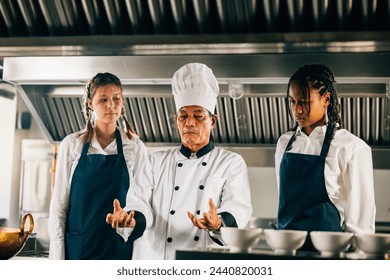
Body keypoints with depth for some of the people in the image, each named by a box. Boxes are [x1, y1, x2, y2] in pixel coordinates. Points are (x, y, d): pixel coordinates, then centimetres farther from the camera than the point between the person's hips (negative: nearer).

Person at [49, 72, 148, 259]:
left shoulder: (135, 147, 3)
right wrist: (57, 258, -3)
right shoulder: (72, 144, 3)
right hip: (77, 248, 0)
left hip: (119, 249, 0)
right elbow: (59, 203, 3)